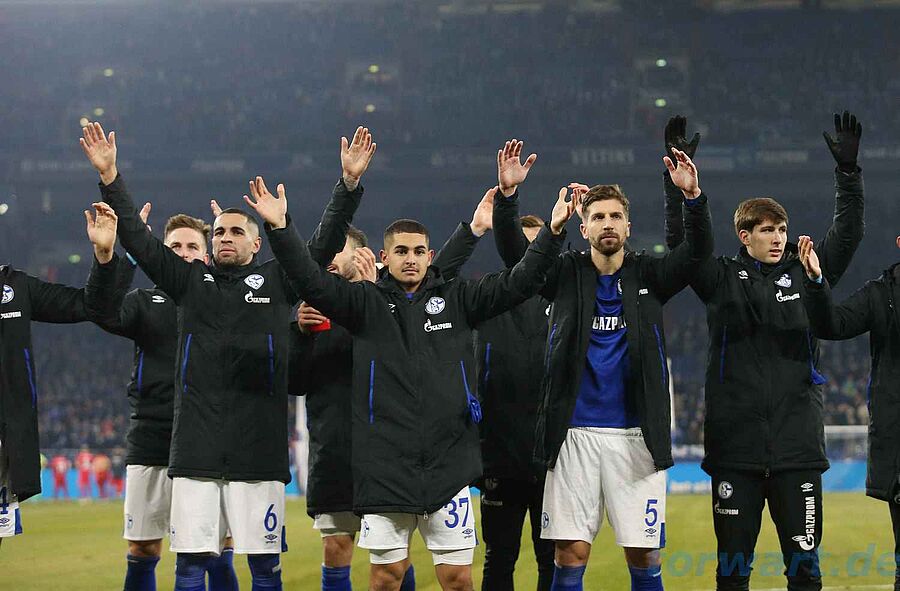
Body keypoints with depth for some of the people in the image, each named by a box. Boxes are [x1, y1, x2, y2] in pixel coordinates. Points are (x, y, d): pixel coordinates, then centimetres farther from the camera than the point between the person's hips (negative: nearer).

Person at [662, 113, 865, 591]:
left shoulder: (804, 275, 10)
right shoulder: (721, 280, 6)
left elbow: (847, 234, 5)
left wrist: (847, 172, -4)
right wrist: (679, 176, -11)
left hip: (798, 443, 1)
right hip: (734, 444, -1)